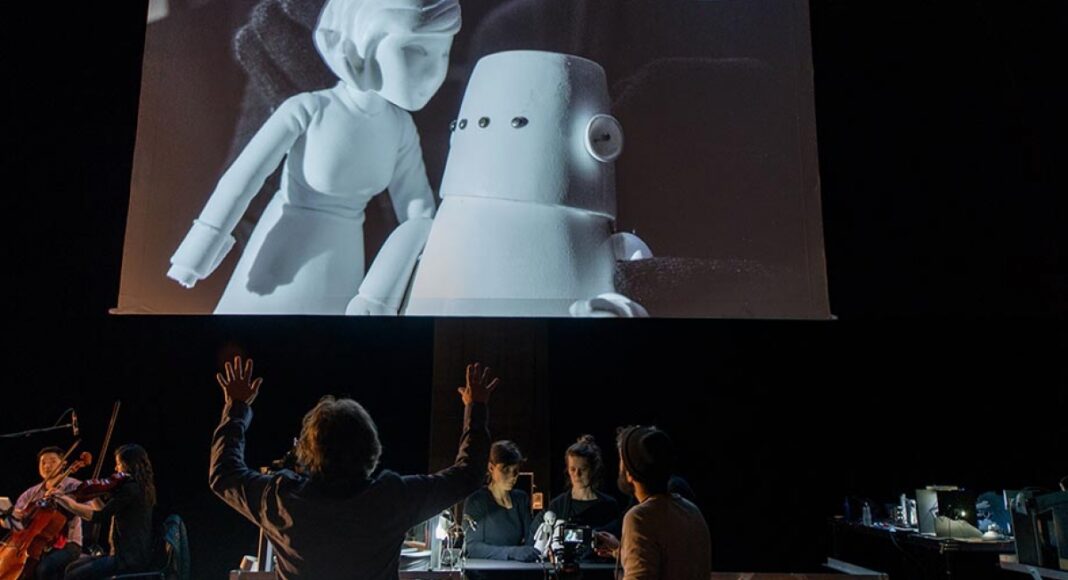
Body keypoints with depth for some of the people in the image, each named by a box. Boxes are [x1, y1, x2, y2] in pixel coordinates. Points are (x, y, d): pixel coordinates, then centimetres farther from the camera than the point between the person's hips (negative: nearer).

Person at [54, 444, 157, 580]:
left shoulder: (130, 489, -15)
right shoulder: (139, 487, 14)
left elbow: (100, 516, -17)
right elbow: (107, 512, 20)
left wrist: (68, 502, -10)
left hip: (130, 557, -10)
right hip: (134, 553, 10)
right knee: (72, 568, 14)